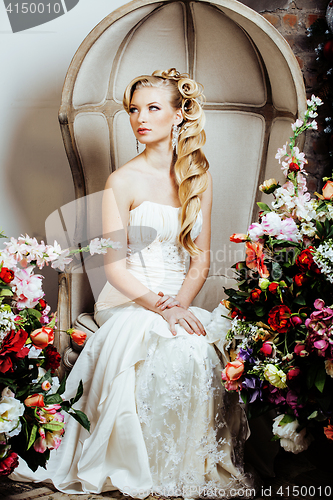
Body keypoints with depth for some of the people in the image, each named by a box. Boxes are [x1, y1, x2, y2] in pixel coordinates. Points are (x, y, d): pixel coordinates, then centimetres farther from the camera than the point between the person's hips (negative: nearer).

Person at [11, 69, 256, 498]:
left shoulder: (199, 177, 9)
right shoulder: (123, 181, -4)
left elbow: (200, 259, 7)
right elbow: (115, 266, -8)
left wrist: (179, 304, -12)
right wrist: (160, 307, -23)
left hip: (179, 299, 4)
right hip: (128, 301, -4)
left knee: (213, 345, -26)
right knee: (182, 351, -32)